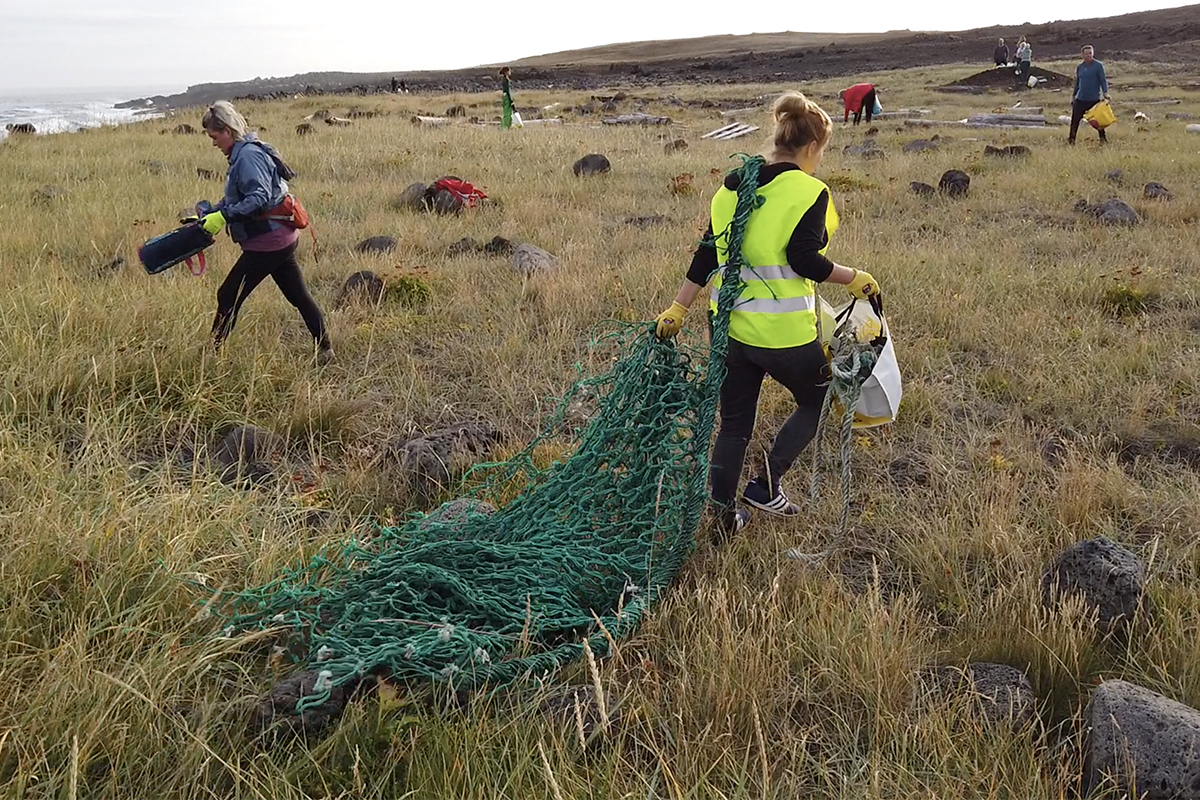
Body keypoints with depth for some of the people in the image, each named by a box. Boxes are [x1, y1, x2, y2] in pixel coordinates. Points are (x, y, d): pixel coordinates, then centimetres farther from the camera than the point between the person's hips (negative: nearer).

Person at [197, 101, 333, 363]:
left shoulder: (248, 156, -17)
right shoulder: (243, 154, 15)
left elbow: (259, 197, -28)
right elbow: (233, 200, 21)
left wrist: (223, 217, -29)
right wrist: (205, 216, 17)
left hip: (268, 242, -10)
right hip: (281, 237, 10)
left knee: (228, 297, -1)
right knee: (298, 294, 14)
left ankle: (214, 351, 8)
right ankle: (324, 348, 20)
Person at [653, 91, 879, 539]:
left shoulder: (733, 186, 8)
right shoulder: (809, 192, -10)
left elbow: (706, 255, 8)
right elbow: (804, 259, -20)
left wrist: (677, 310, 11)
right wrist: (854, 280, -5)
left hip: (731, 325, 6)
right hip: (783, 330, -6)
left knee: (734, 424, 16)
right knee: (816, 402, 20)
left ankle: (723, 515, 22)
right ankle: (766, 485, 12)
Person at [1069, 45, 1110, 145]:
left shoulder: (1098, 65, -4)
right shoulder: (1079, 67, 10)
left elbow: (1103, 80, -6)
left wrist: (1105, 93, -19)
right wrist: (1073, 96, 19)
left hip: (1094, 99, -4)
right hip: (1080, 99, 4)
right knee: (1075, 120, 1)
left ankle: (1104, 140, 12)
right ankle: (1071, 140, 10)